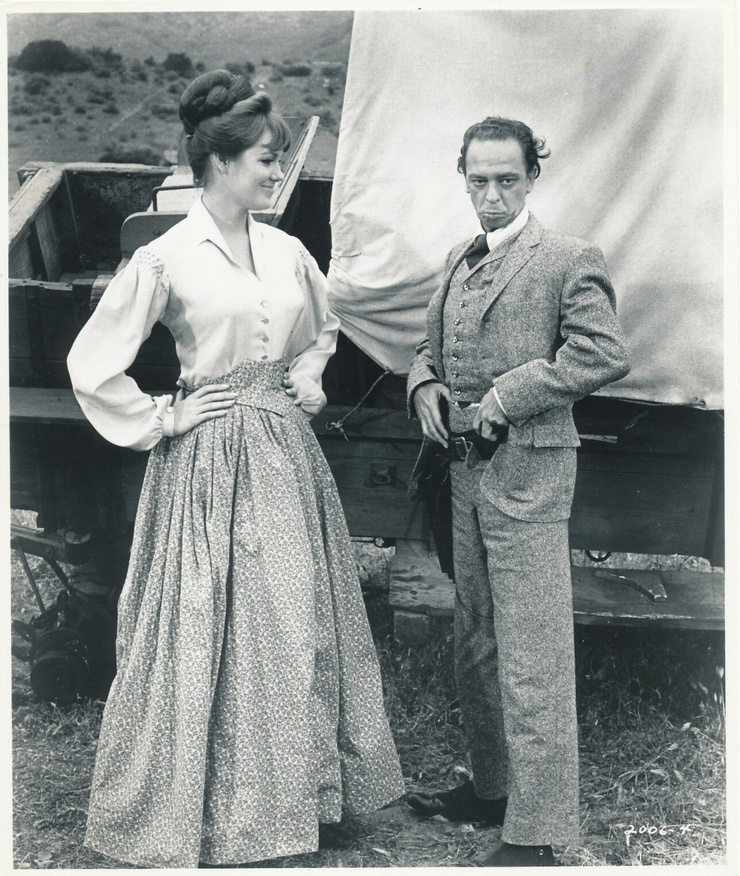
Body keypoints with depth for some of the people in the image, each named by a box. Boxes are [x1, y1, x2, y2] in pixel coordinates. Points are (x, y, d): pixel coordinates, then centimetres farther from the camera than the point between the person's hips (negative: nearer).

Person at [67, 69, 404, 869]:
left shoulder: (287, 252, 7)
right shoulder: (166, 259, -9)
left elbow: (322, 330, 26)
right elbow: (91, 366, -7)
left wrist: (309, 378, 9)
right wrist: (163, 417, -7)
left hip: (286, 455, 6)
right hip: (210, 463, -5)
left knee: (297, 618, 12)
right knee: (209, 630, 3)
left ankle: (297, 785, 30)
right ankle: (199, 807, 21)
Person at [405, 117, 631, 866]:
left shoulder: (567, 261, -8)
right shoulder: (459, 261, 15)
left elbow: (606, 354, -21)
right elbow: (430, 344, 22)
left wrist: (506, 396, -20)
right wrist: (425, 386, 0)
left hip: (527, 473, -8)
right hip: (466, 471, 8)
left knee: (531, 658, -3)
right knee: (474, 645, 18)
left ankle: (535, 835, 8)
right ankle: (492, 786, 36)